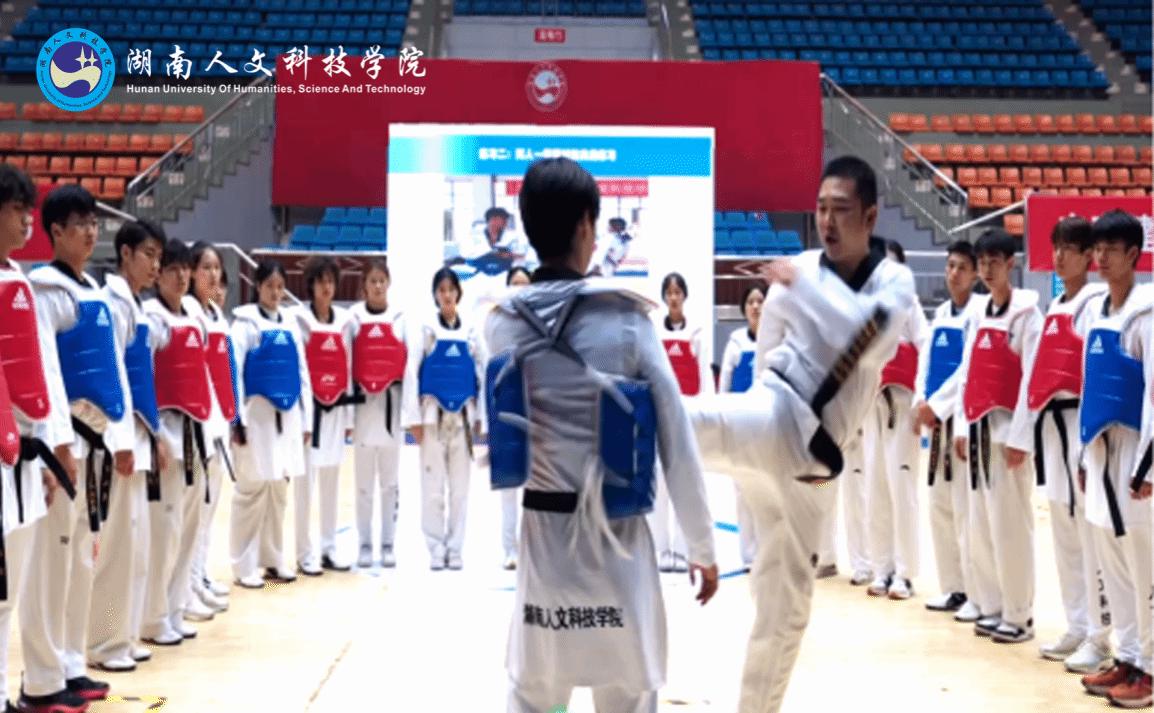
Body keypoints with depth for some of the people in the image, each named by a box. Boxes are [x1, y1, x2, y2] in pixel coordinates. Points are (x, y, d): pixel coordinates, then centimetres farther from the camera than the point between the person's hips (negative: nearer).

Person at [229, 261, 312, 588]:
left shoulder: (290, 324, 12)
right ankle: (245, 566, 3)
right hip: (257, 414, -5)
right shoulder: (245, 321, -2)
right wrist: (238, 418, -14)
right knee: (253, 490, -3)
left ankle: (273, 560, 18)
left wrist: (306, 419, 11)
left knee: (279, 490, 10)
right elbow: (234, 371, -8)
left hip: (287, 415, 5)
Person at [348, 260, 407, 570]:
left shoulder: (401, 318, 4)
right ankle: (365, 544, 13)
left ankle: (388, 544, 14)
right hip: (363, 402, -1)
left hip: (392, 403, 1)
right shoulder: (353, 317, 2)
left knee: (390, 480, 7)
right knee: (364, 481, 6)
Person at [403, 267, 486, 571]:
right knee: (433, 485, 0)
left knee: (460, 486, 5)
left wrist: (480, 416, 3)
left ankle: (455, 548, 13)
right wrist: (413, 417, -8)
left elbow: (482, 374, 8)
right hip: (433, 413, -2)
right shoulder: (424, 329, 1)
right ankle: (436, 549, 8)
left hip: (462, 414, 2)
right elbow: (411, 372, -3)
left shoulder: (471, 331, 7)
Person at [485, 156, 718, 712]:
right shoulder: (627, 317, -9)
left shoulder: (502, 323, -2)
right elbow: (676, 440, -7)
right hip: (617, 536, -2)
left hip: (542, 533, 3)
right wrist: (703, 545, 1)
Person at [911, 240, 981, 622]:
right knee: (940, 504, 11)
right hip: (937, 418, 8)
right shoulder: (941, 313, 13)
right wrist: (921, 402, -4)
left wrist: (936, 404, -15)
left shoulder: (979, 313, -8)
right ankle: (953, 587, 21)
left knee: (965, 506, -9)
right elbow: (925, 360, 11)